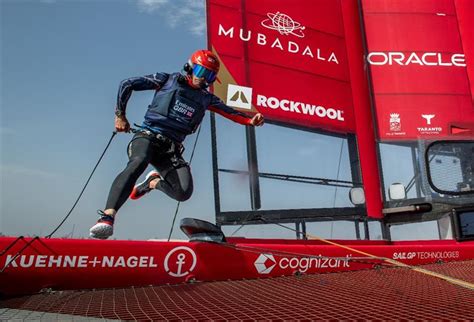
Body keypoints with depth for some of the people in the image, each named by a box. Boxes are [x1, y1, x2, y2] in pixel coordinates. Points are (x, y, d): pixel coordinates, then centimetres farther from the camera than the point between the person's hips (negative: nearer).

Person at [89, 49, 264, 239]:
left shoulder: (206, 98, 19)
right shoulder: (168, 80, 9)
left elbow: (229, 111, 17)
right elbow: (127, 84, 9)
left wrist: (249, 120, -2)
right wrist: (120, 115, 4)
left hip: (171, 149, 3)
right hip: (148, 136, -3)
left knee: (184, 193, -19)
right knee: (139, 162, -38)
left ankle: (153, 182, 13)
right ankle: (107, 217, -46)